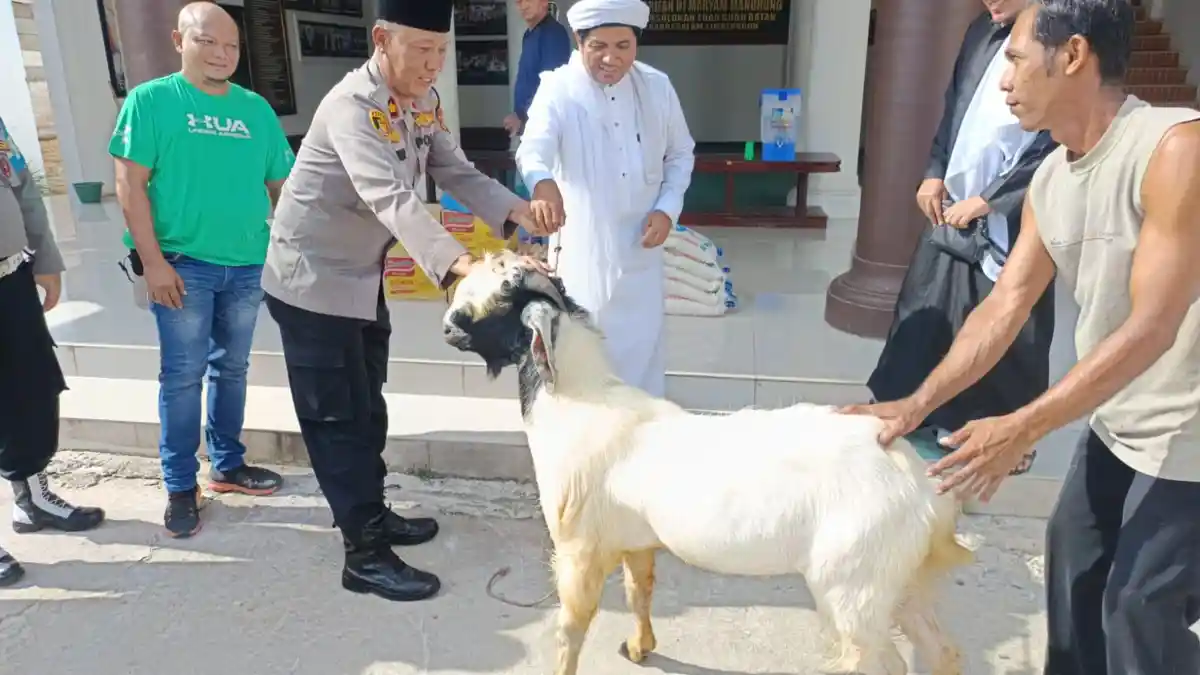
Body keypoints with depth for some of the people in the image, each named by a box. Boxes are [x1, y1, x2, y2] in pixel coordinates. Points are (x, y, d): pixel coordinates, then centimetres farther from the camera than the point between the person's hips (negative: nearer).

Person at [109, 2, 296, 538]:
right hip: (182, 263, -4)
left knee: (231, 368, 15)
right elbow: (130, 184, -7)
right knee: (183, 375, 2)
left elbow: (280, 185, 11)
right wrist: (152, 261, -13)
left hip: (248, 264, 4)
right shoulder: (151, 100, -2)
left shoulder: (256, 108, 8)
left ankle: (227, 465, 30)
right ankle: (180, 486, 15)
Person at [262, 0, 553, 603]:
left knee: (367, 406, 18)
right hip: (313, 278, -8)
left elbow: (457, 174, -4)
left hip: (363, 275, 9)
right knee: (336, 415, -2)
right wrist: (461, 265, -55)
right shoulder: (352, 108, -28)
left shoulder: (425, 102, -1)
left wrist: (518, 212, -22)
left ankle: (371, 512, 34)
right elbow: (394, 201, -42)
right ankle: (364, 555, 7)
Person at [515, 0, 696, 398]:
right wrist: (543, 182, -52)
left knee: (641, 345, 14)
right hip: (581, 249, -2)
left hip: (639, 249, 3)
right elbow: (534, 147, -28)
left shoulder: (657, 87, 0)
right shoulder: (558, 89, -11)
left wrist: (667, 208, -5)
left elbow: (681, 154, 11)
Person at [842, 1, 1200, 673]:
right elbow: (1004, 307, -2)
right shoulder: (1050, 180, 0)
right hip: (1117, 421, 8)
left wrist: (1021, 430, -27)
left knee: (1140, 606, 2)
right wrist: (916, 405, -9)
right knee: (1073, 558, 19)